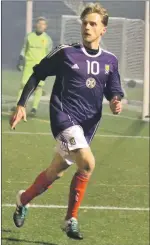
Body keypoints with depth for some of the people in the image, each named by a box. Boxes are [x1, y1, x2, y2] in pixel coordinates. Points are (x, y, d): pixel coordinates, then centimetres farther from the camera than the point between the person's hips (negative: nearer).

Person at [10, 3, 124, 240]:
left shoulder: (110, 61, 5)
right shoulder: (66, 53, -6)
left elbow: (114, 90, 16)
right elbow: (37, 74, 3)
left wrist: (116, 101, -8)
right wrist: (21, 104, -1)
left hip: (87, 124, 5)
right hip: (64, 116, -5)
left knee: (55, 172, 14)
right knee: (87, 163, -25)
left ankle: (23, 199, 40)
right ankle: (71, 219, -8)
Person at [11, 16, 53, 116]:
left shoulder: (47, 39, 4)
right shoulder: (29, 37, 7)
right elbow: (24, 50, 13)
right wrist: (20, 62, 7)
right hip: (29, 64, 1)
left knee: (39, 86, -6)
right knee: (24, 84, -5)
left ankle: (35, 107, -4)